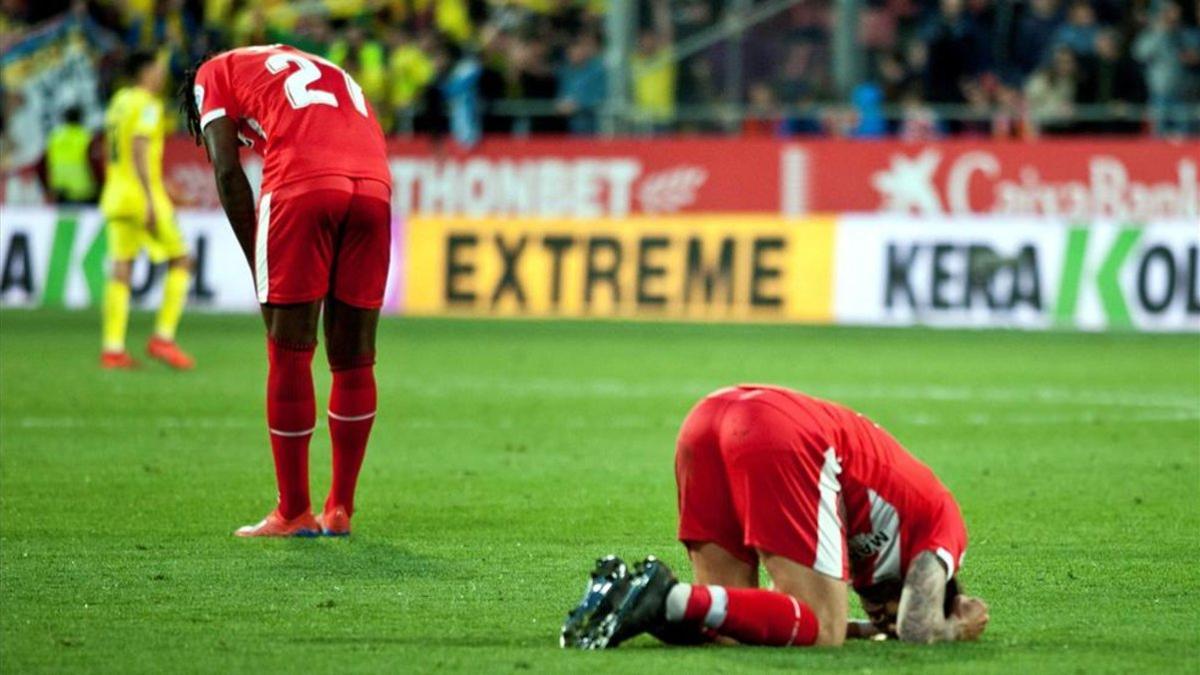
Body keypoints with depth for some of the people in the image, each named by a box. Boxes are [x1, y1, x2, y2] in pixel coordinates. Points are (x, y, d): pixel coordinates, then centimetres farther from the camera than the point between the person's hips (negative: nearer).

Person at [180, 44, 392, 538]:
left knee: (289, 354, 4)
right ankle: (340, 510, 17)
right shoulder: (331, 74, 38)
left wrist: (258, 269, 11)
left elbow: (227, 171, 9)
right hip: (374, 188, 5)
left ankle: (294, 513, 6)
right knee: (353, 358, 13)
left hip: (301, 186, -5)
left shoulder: (215, 73, 23)